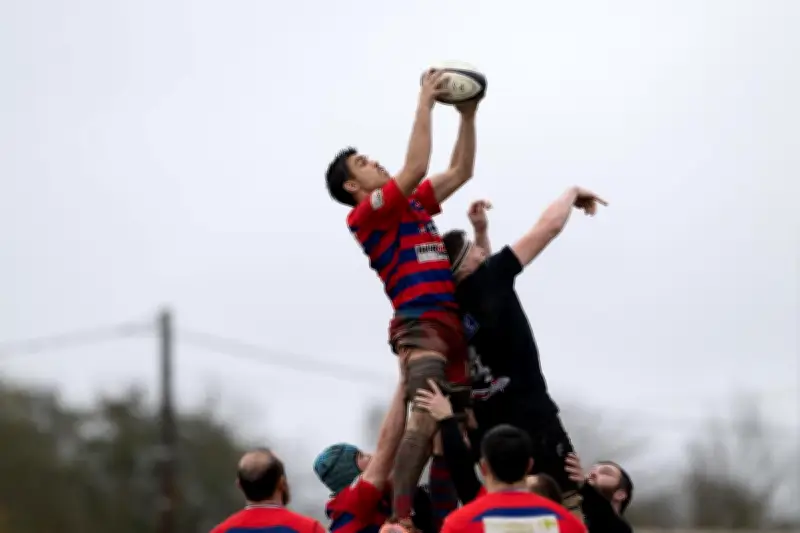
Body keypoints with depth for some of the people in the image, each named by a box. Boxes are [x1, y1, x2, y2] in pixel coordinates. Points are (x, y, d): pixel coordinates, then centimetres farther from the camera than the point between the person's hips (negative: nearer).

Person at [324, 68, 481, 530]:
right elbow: (416, 167, -11)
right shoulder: (367, 214, -1)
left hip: (451, 325, 9)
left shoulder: (413, 205, 23)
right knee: (426, 418, -26)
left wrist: (468, 116, 19)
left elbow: (461, 171, 28)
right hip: (421, 326, -9)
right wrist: (426, 103, -5)